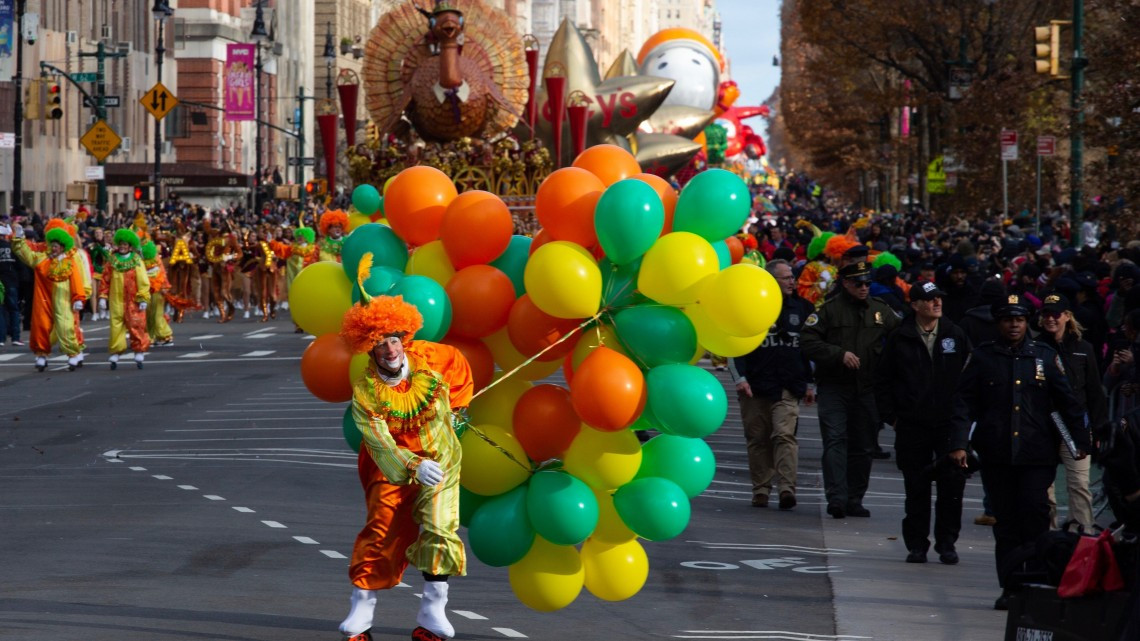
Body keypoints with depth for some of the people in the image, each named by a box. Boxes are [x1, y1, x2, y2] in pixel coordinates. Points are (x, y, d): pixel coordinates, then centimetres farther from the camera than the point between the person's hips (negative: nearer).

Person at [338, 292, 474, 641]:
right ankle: (361, 610, 5)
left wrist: (454, 410, 15)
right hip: (393, 466, -1)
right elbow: (381, 444, -28)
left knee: (439, 528, -12)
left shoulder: (429, 358, -16)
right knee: (382, 532, -8)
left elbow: (460, 366, 7)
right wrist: (415, 467, -43)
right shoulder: (365, 392, -21)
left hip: (440, 458, 1)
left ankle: (432, 611, -5)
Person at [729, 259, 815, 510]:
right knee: (758, 439, 4)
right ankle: (760, 490, 12)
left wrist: (810, 384, 16)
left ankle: (787, 488, -22)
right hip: (756, 386, -1)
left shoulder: (803, 308, 12)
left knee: (785, 435, -14)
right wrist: (740, 378, -6)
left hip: (789, 387, 1)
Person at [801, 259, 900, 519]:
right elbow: (808, 341, -8)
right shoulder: (830, 309, -2)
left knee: (863, 446, 7)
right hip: (833, 388, -4)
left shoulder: (881, 311, 9)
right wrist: (839, 354, -17)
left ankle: (855, 500, 15)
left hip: (867, 389, 4)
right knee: (835, 441, -13)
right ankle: (836, 497, -19)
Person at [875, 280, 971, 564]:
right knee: (916, 488, 3)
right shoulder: (900, 339, 3)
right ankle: (916, 544, 11)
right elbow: (883, 380, 9)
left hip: (949, 424, 1)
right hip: (912, 425, 0)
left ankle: (946, 543, 9)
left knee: (951, 487, -1)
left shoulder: (955, 336, 6)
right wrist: (891, 416, 3)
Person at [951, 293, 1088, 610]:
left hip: (1037, 454, -1)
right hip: (997, 454, 1)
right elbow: (965, 402, 3)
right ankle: (1009, 588, 9)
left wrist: (1081, 441, 8)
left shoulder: (1045, 356, 7)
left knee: (1035, 515, -12)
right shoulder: (982, 357, 7)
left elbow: (1066, 402, 11)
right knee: (1005, 522, 4)